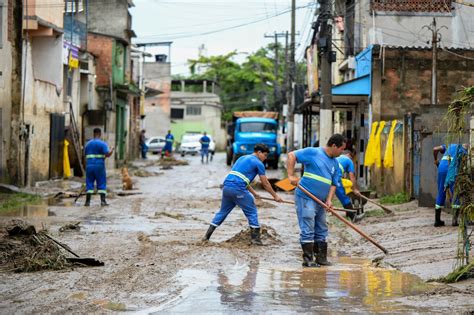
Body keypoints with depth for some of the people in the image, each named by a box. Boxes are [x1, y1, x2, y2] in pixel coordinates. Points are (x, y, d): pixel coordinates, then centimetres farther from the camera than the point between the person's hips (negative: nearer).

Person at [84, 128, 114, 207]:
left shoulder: (88, 144, 10)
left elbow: (85, 154, 14)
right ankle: (103, 201, -4)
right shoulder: (102, 144, -5)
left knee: (89, 183, 6)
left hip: (89, 165, 3)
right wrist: (112, 150, 7)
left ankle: (87, 201, 3)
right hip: (99, 166, -3)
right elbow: (107, 154, -13)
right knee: (102, 184, 3)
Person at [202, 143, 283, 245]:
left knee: (223, 211, 19)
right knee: (252, 212, 6)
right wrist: (275, 196, 18)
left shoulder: (242, 158, 27)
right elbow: (265, 184, 6)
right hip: (238, 189, -7)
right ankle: (255, 238, 3)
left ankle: (207, 235, 15)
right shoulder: (258, 163, 3)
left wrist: (253, 193, 31)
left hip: (226, 186, 7)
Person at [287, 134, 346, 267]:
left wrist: (329, 200, -4)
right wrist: (291, 176, -17)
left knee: (321, 230, 13)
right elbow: (291, 156, -10)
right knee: (307, 230, -7)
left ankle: (321, 257, 22)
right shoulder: (313, 153, -9)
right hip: (306, 197, -8)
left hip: (321, 201, 8)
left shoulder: (335, 163, 12)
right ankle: (307, 259, -3)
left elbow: (333, 184, 12)